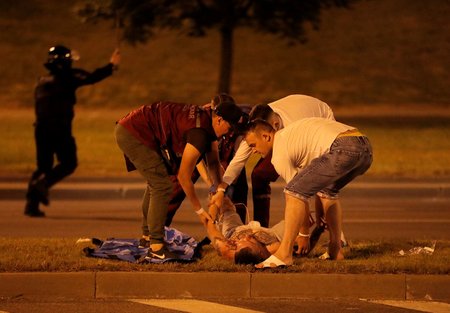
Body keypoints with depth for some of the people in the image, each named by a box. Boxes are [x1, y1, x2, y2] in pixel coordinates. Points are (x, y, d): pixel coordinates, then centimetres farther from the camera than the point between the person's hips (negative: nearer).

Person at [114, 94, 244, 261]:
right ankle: (156, 247, -10)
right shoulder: (200, 133, -25)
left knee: (156, 183, 22)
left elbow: (213, 162, 14)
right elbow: (183, 175, -18)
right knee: (161, 186, -11)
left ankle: (147, 236, 35)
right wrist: (199, 210, -9)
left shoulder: (208, 120, 4)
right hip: (133, 133, -11)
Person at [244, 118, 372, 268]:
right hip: (365, 148, 10)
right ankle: (336, 249, 28)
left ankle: (284, 254, -14)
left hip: (343, 149, -10)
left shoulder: (279, 153, 6)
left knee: (294, 191, -7)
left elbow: (297, 193, 9)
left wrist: (303, 233, 20)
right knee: (328, 190, 33)